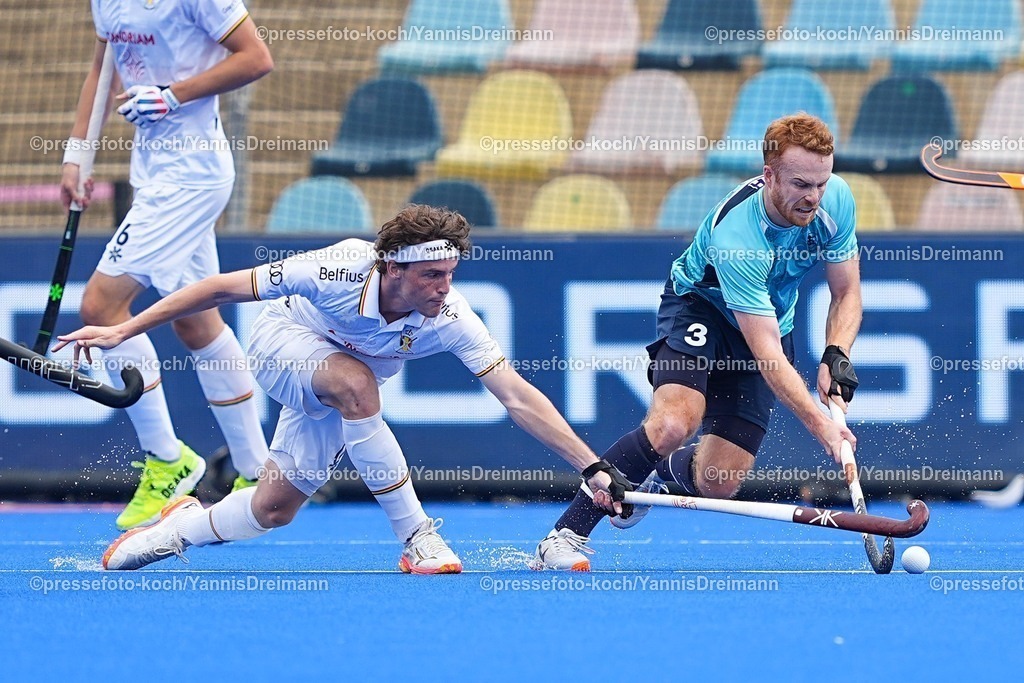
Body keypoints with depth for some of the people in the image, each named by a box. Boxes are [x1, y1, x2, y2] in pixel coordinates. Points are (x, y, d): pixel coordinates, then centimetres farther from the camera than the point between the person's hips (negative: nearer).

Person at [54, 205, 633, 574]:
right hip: (285, 342, -4)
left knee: (273, 511, 1)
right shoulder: (340, 271, -38)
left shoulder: (450, 319, -32)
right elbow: (224, 287, -28)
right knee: (354, 382, -35)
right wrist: (123, 331, -26)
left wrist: (593, 468, -41)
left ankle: (178, 529, 31)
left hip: (345, 386, 4)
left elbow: (518, 397, -32)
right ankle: (418, 541, -28)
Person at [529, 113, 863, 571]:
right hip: (699, 304, -5)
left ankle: (660, 473, 33)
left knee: (717, 484, -6)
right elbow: (768, 357, -40)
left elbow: (847, 293, -5)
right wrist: (820, 426, -49)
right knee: (673, 424, -34)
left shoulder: (836, 199, -21)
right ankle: (565, 537, -24)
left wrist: (836, 356, -23)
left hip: (770, 322, 5)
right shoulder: (734, 236, -38)